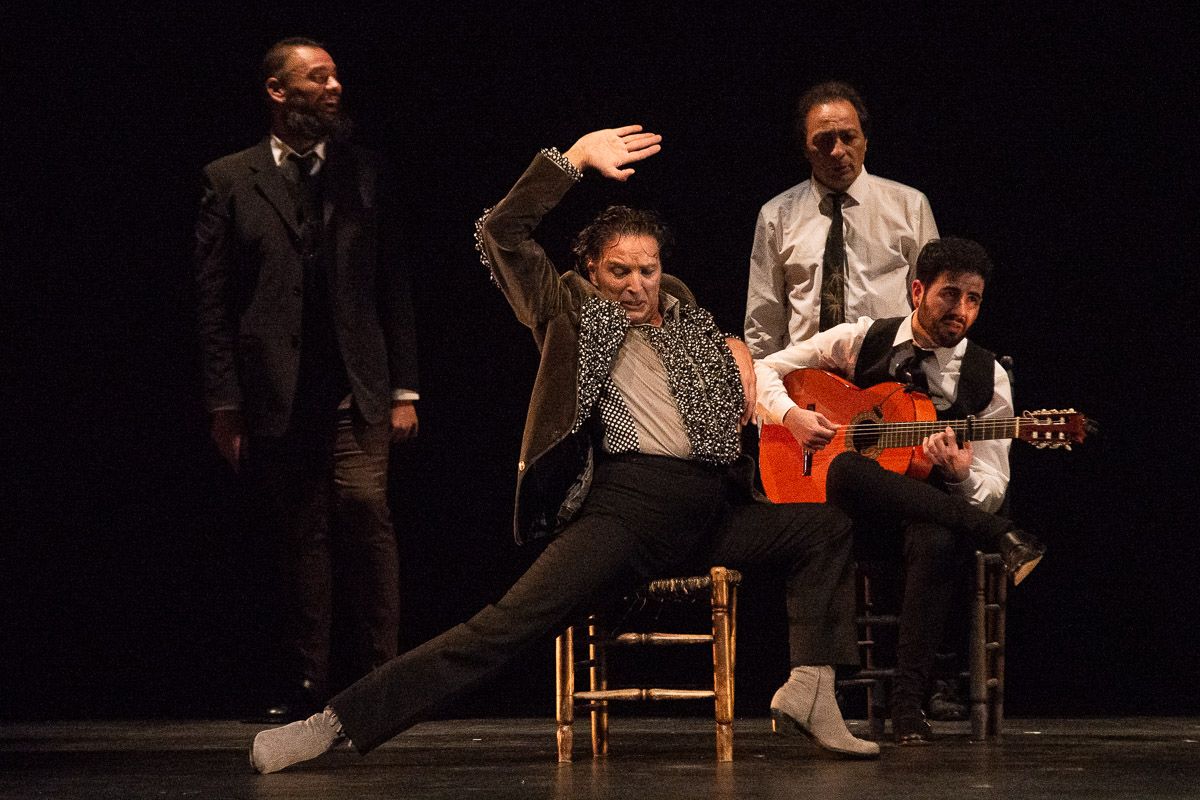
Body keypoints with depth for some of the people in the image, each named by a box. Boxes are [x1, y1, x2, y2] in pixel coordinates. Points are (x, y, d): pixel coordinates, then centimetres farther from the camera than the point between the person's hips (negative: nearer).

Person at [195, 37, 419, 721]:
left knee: (364, 510, -17)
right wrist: (225, 403, -2)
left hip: (355, 392, 0)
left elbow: (393, 289, 11)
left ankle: (380, 673, -9)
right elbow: (215, 302, 4)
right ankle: (308, 685, 12)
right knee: (300, 541, 4)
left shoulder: (363, 175, 12)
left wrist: (404, 390, 5)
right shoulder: (229, 180, 7)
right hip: (275, 400, 0)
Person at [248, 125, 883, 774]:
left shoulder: (682, 313, 22)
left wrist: (737, 352, 20)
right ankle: (339, 723, -28)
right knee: (508, 623, -21)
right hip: (626, 508, -6)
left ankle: (809, 692, -8)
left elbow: (723, 342, 45)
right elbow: (499, 232, -2)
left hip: (707, 512, 6)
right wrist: (575, 159, -6)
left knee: (826, 526, 0)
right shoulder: (573, 310, 9)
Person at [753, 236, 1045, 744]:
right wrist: (791, 416, -11)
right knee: (847, 469, -38)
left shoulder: (987, 378, 3)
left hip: (933, 505, 0)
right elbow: (764, 370, 10)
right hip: (853, 511, 0)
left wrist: (961, 473, -23)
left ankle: (908, 703, -34)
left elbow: (992, 491, 0)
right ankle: (998, 537, -38)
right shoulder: (862, 341, 4)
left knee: (940, 541, -39)